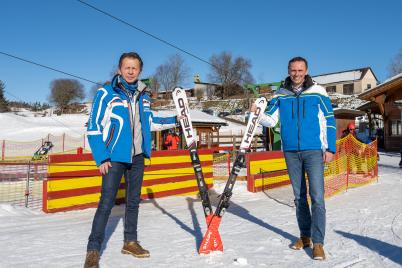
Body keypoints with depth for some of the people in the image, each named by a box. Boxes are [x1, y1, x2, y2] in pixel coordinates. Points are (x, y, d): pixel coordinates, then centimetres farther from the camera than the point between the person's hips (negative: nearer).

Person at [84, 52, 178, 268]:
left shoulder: (143, 95, 8)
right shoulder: (106, 93, -8)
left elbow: (150, 122, 19)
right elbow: (94, 128, -8)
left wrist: (175, 120, 11)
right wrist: (101, 158, -12)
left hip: (137, 157, 6)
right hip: (114, 157, -5)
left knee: (133, 201, 14)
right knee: (106, 203, -6)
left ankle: (130, 242, 29)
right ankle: (93, 250, 8)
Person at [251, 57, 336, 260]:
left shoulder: (317, 92, 0)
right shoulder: (280, 95, 7)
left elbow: (329, 121, 1)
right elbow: (271, 120, 3)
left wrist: (330, 148, -4)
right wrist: (257, 114, -16)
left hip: (314, 151, -3)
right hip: (291, 152, 3)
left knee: (317, 196, -8)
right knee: (299, 196, 12)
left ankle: (318, 242, 1)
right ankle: (305, 236, 25)